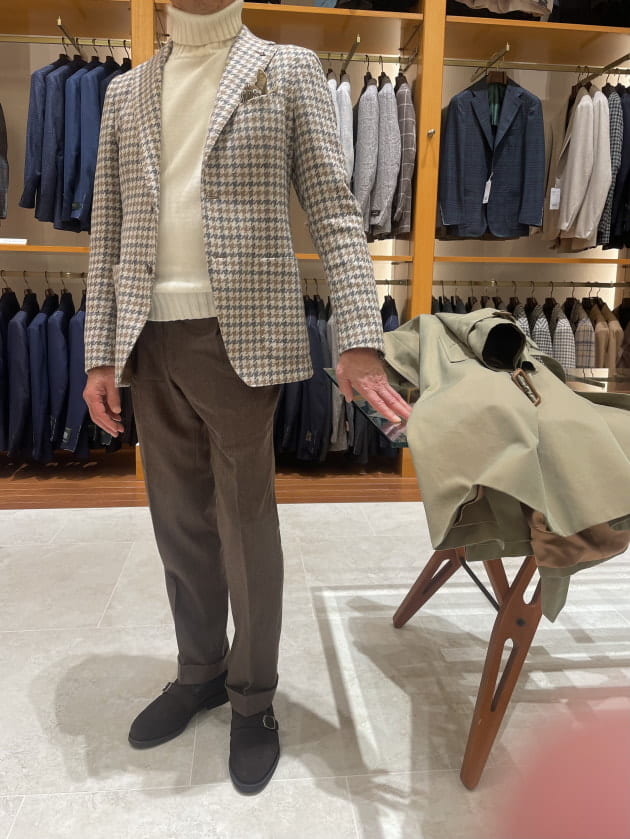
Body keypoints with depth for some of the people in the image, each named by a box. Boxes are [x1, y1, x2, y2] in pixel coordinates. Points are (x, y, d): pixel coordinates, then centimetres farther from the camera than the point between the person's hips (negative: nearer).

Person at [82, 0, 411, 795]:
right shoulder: (126, 91, 17)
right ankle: (200, 670, 34)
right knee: (179, 519, 12)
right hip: (150, 343, 5)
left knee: (245, 525, 4)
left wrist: (360, 343, -16)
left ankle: (253, 697, 25)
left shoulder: (289, 70, 6)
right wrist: (100, 355, 6)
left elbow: (333, 213, -4)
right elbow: (108, 234, 13)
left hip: (239, 339, -4)